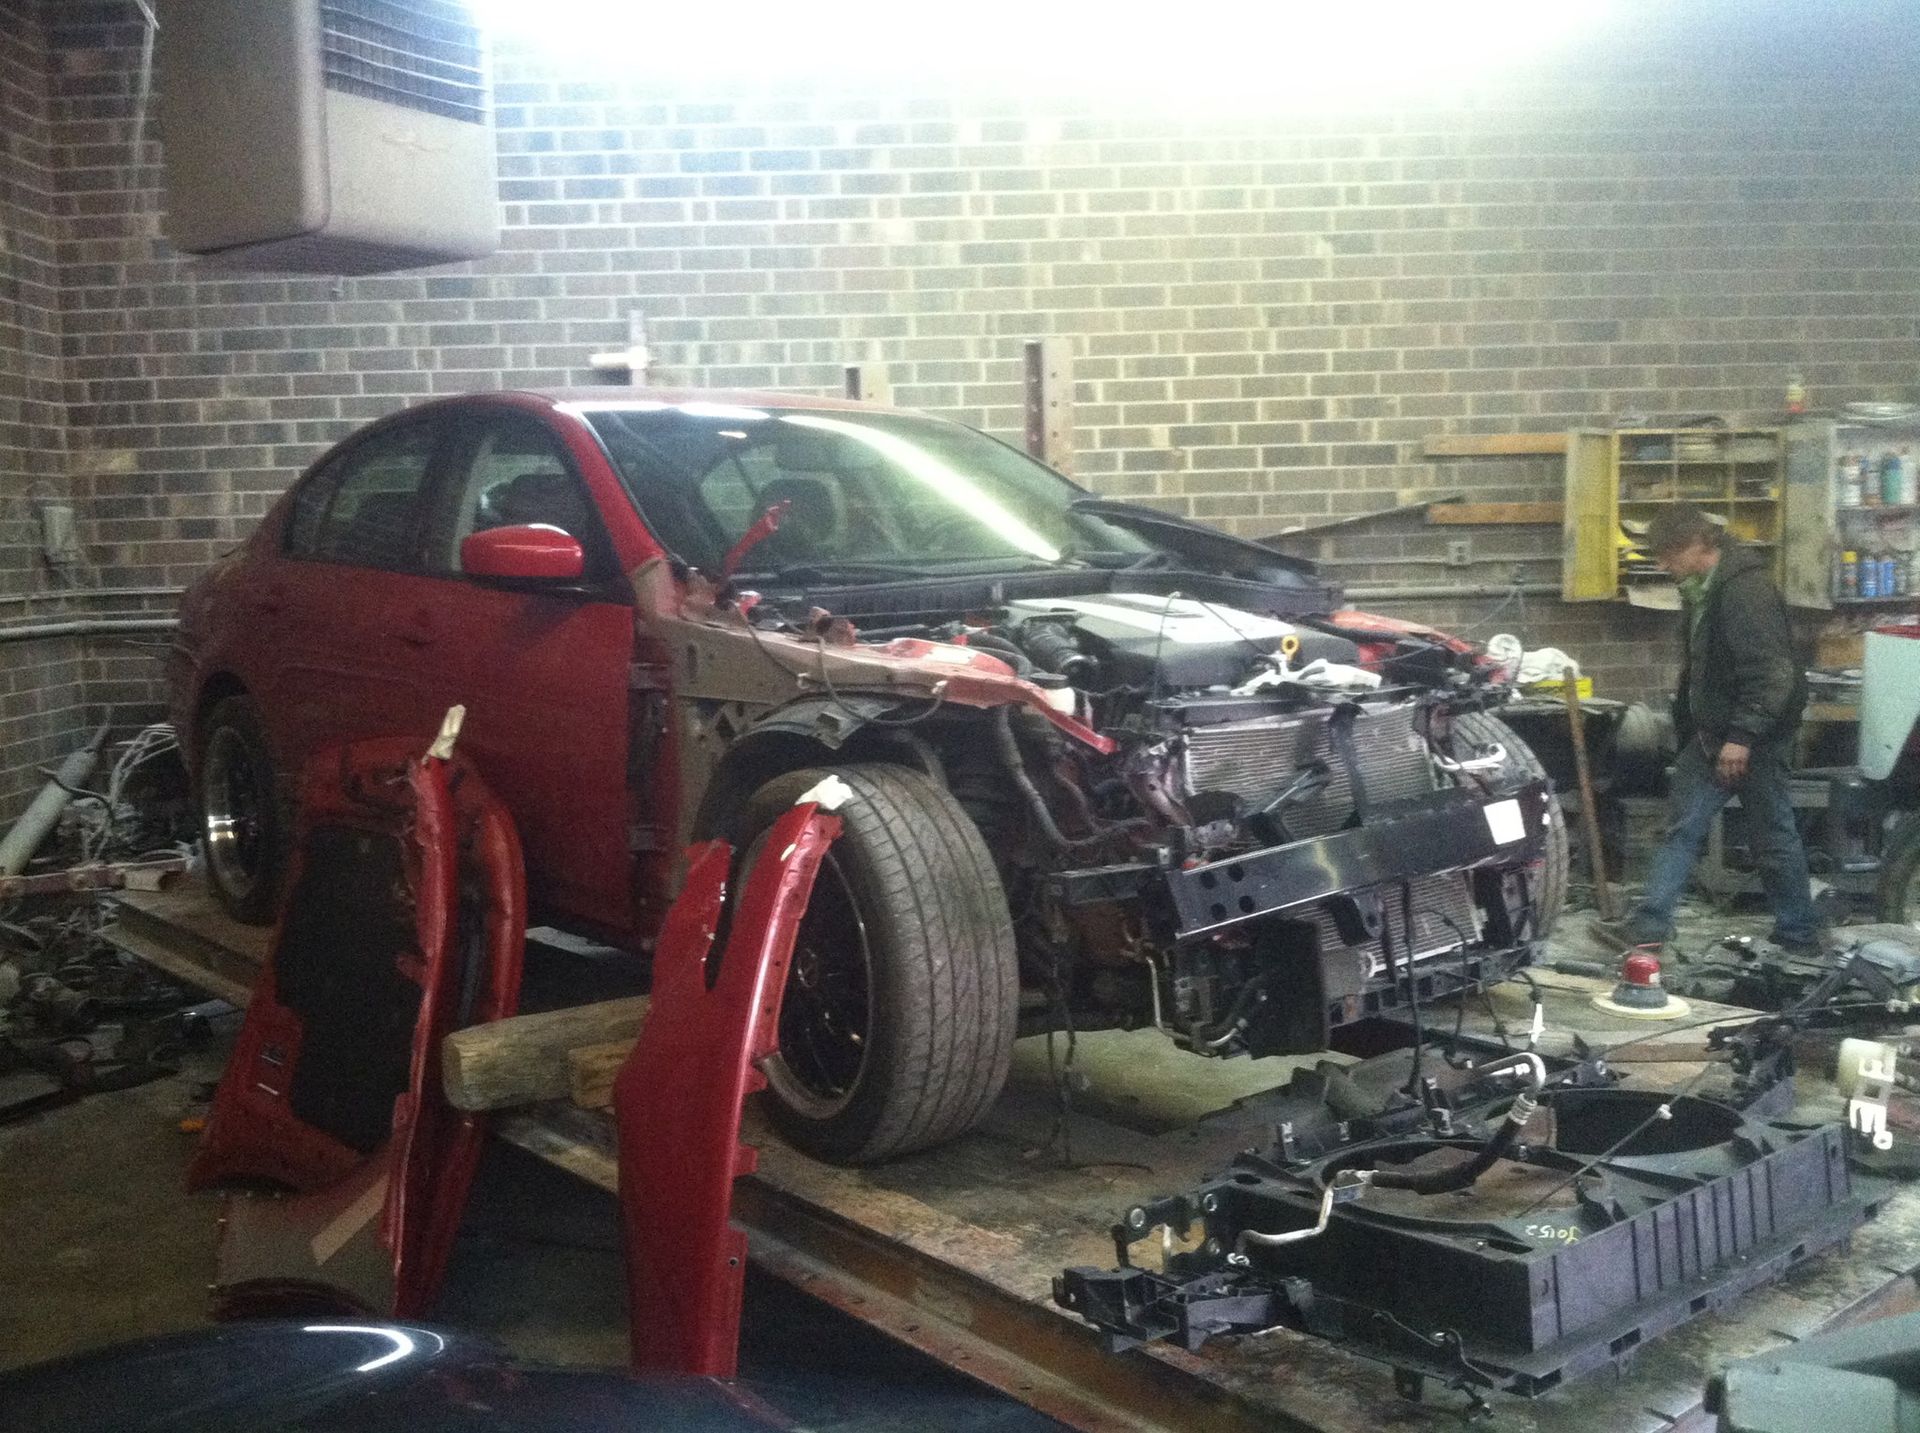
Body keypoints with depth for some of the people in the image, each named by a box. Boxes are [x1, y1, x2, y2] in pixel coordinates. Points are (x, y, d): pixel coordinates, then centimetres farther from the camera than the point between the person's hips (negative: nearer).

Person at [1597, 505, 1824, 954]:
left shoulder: (1747, 589, -21)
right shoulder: (1699, 589, 10)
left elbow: (1770, 672, -25)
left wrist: (1742, 736, -26)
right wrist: (1687, 728, 21)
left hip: (1757, 735, -9)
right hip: (1711, 732, 9)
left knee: (1772, 836, 2)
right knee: (1683, 824, 5)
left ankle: (1800, 936, 16)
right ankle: (1650, 924, 6)